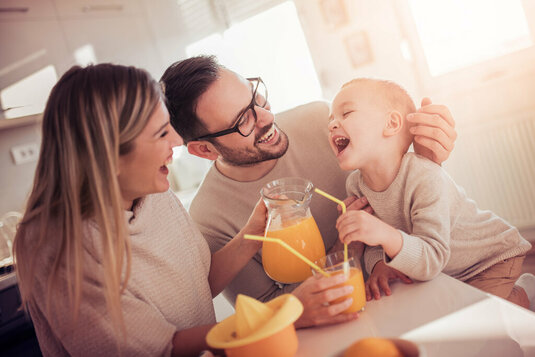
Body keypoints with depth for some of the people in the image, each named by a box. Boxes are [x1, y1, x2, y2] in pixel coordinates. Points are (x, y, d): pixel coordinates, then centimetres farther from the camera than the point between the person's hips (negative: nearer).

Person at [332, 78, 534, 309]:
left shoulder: (425, 178, -34)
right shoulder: (355, 184, -14)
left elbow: (431, 258, -39)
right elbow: (374, 245, -5)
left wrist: (386, 235, -56)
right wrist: (379, 265, -28)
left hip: (493, 257, -6)